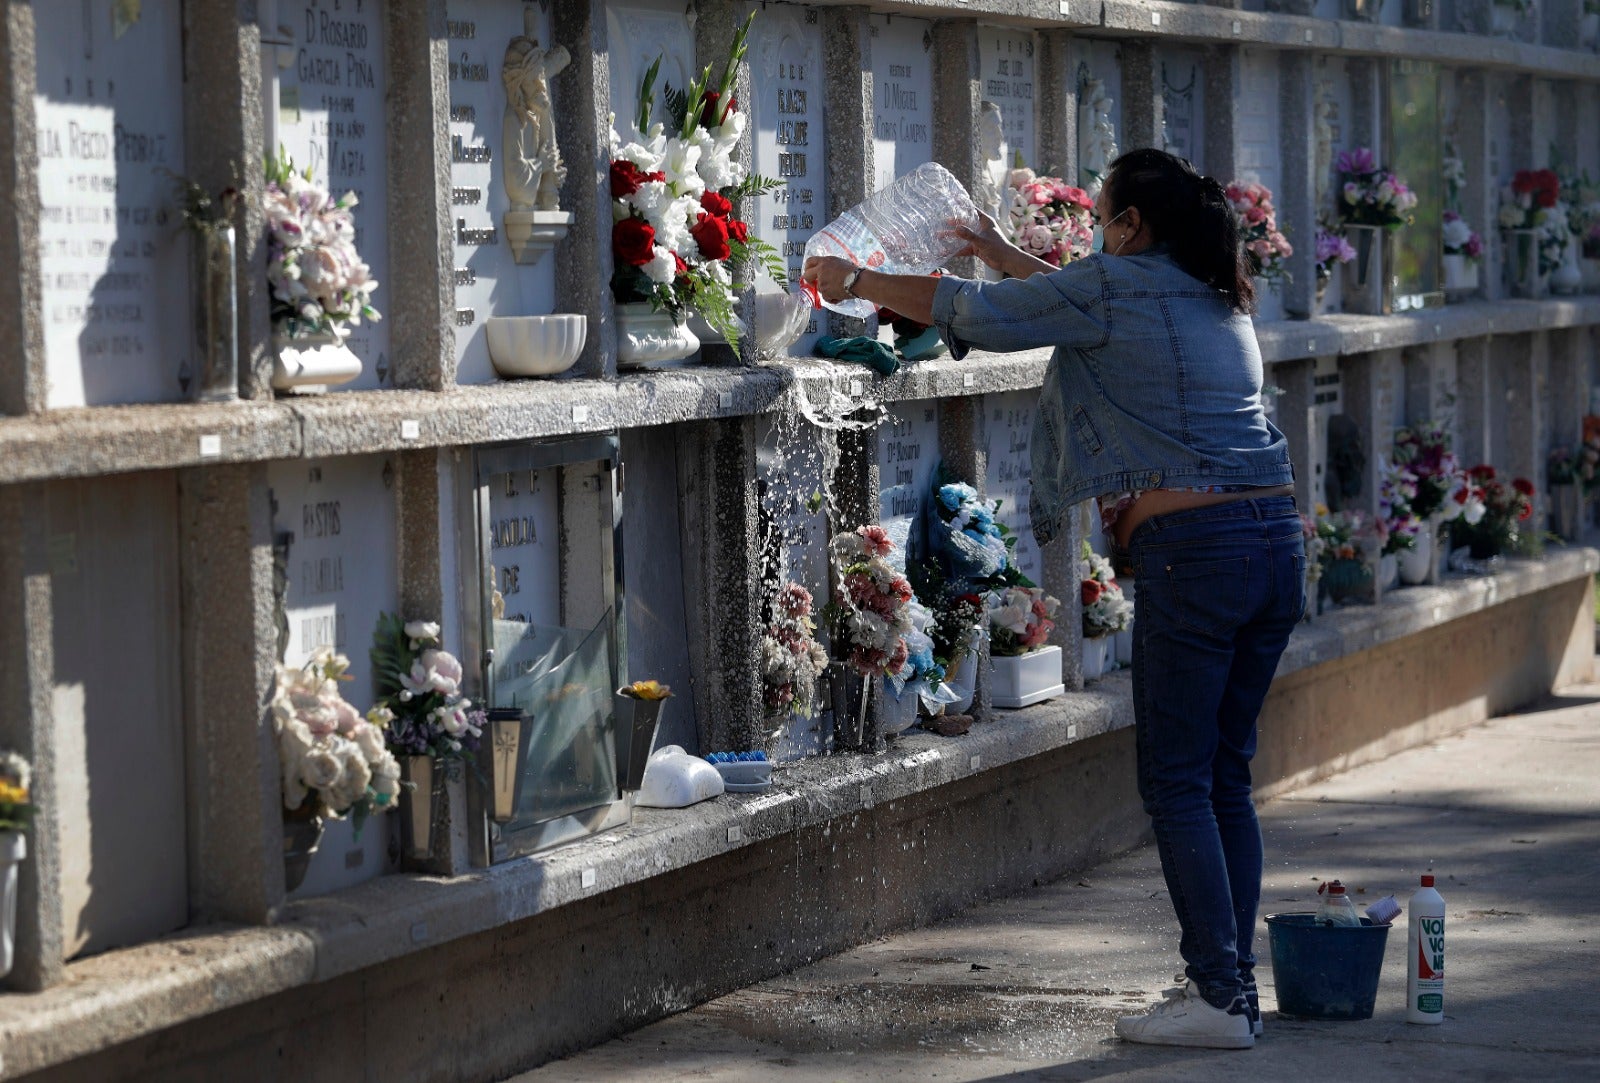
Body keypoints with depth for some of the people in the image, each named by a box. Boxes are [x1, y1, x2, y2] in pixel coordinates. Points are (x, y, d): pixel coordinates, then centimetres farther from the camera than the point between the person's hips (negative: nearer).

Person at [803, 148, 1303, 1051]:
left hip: (1194, 550, -8)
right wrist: (1010, 259, 46)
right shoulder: (1219, 299, 19)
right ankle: (1233, 981, 16)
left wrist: (853, 281, 17)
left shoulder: (1117, 284, -4)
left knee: (1177, 782, -2)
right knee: (1226, 777, 14)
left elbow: (976, 314, 4)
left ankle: (1222, 998, -3)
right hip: (1278, 540, 8)